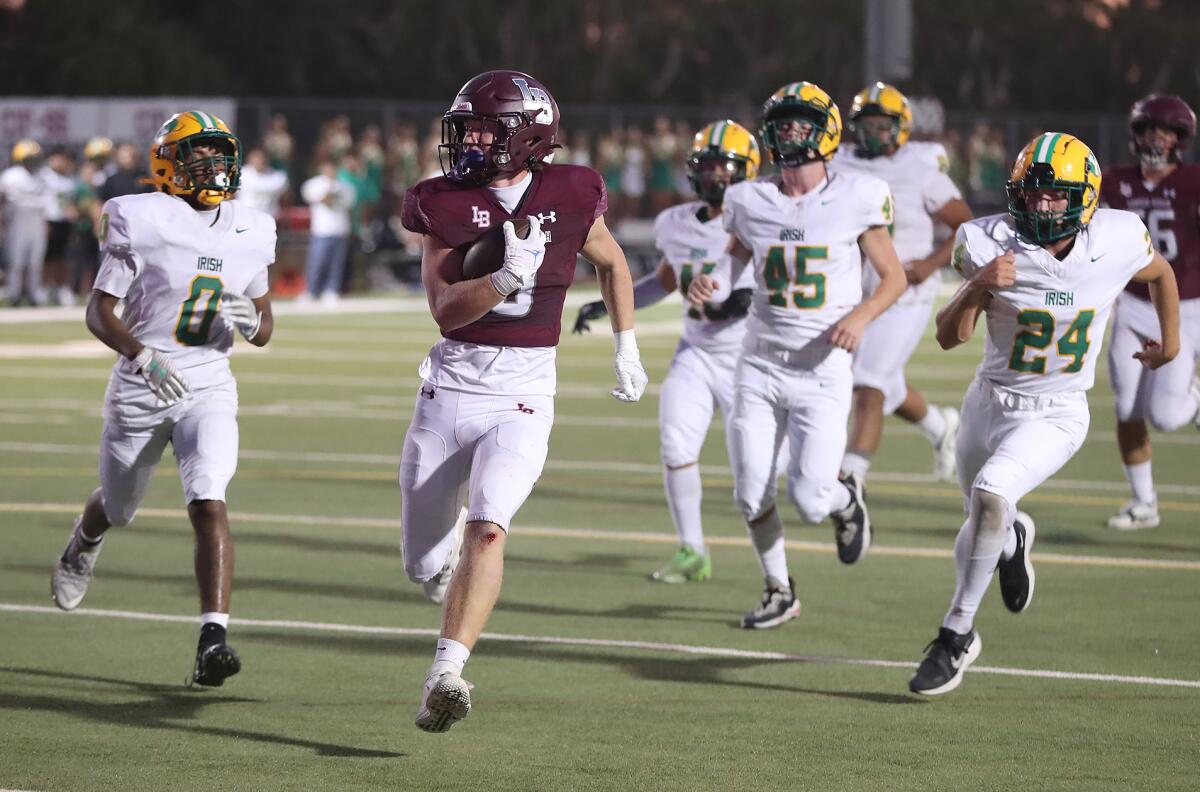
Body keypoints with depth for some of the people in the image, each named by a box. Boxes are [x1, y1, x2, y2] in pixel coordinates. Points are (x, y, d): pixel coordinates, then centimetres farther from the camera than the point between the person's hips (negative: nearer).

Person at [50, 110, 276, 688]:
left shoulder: (249, 233, 1)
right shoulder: (142, 223, -12)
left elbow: (264, 330, 11)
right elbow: (98, 312, -11)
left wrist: (252, 320, -14)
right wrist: (140, 353, -29)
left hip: (209, 389, 1)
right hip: (141, 388, -1)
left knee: (209, 506, -19)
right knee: (118, 508, 19)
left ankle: (212, 641, -24)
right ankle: (84, 542, 57)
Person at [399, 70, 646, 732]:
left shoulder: (569, 198, -2)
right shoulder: (446, 204, -3)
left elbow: (611, 263, 19)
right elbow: (444, 307, -13)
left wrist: (626, 347, 20)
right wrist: (506, 279, -29)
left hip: (522, 396, -2)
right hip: (450, 386, 2)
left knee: (488, 529, -25)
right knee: (425, 568, 9)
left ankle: (445, 676, -30)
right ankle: (445, 552, 47)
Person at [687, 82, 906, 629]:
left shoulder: (855, 200, -7)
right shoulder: (750, 202, 1)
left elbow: (894, 277, 2)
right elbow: (733, 266, 14)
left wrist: (861, 315, -17)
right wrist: (708, 289, -9)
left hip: (821, 371, -3)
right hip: (761, 365, 3)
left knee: (809, 499, -10)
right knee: (751, 496, 0)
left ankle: (846, 500, 27)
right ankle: (779, 590, 25)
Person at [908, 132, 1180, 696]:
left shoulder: (1116, 242, -14)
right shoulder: (993, 245, -16)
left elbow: (1160, 274, 10)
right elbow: (949, 337, -16)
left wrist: (1170, 341, 24)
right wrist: (977, 288, -34)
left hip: (1057, 417, -2)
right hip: (989, 404, 2)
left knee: (990, 495, -28)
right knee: (985, 524, 19)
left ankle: (957, 633, -16)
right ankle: (1014, 537, 58)